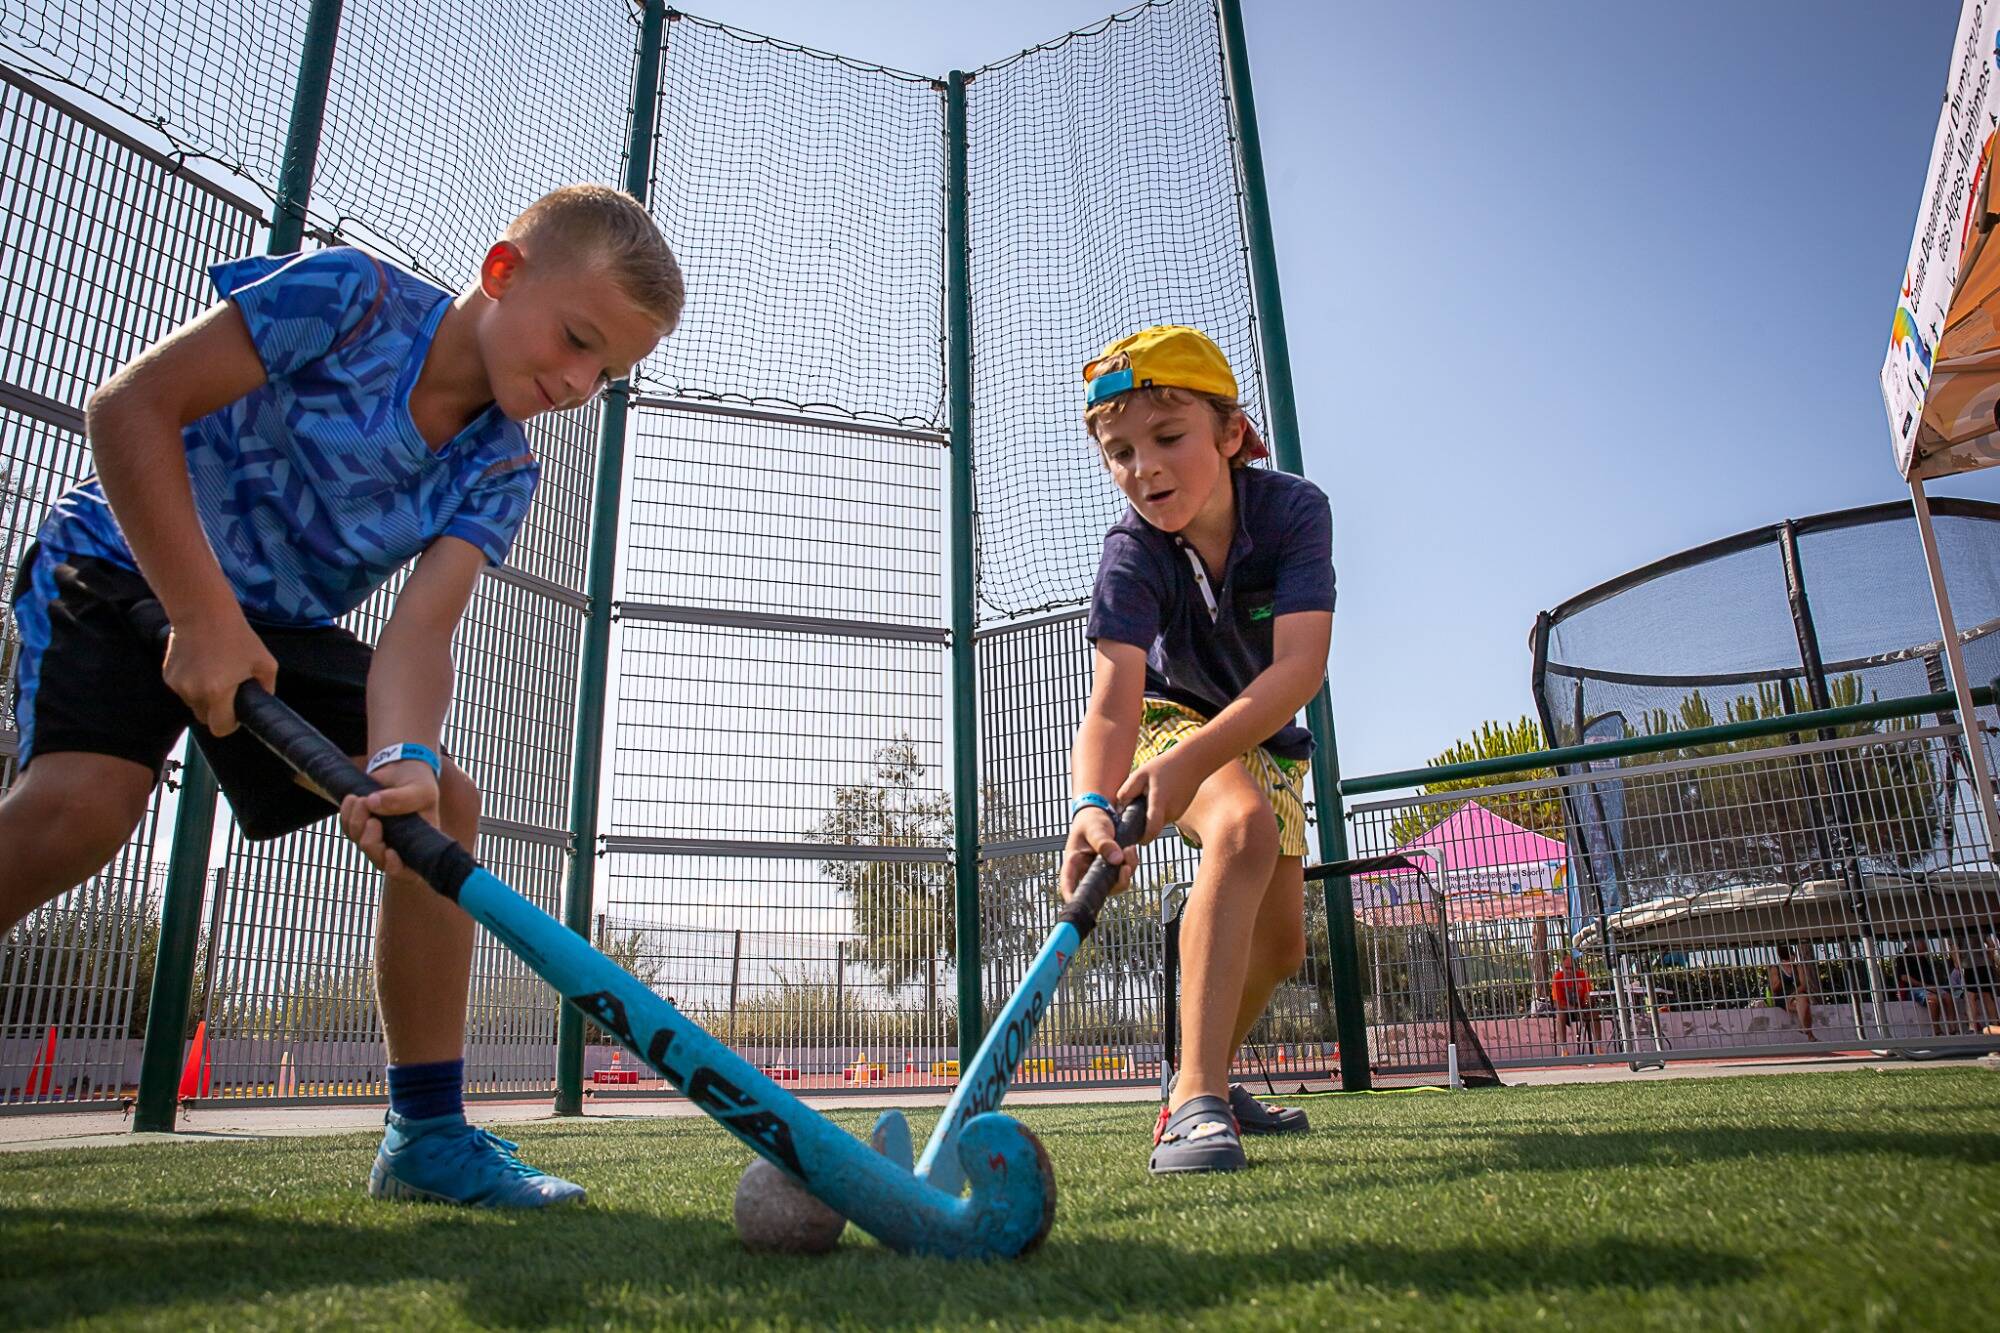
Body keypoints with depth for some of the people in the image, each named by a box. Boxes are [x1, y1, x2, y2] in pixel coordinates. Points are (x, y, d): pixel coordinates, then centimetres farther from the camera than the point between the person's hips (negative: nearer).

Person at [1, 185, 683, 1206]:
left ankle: (426, 1131, -3)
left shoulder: (499, 476, -8)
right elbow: (130, 405, -20)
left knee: (442, 805, -12)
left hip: (282, 627, 5)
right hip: (128, 564, -4)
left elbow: (420, 630, -20)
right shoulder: (347, 295, -20)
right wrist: (203, 617, -27)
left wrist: (403, 761, -41)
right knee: (88, 798, -31)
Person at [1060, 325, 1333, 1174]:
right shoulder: (1132, 552, -28)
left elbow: (1299, 668, -39)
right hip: (1167, 717, -4)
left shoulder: (1294, 509, -27)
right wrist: (1093, 802, -61)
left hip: (1263, 736, 4)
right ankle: (1196, 1100, -38)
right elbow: (1114, 698, -40)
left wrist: (1193, 758, -55)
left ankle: (1202, 1083, 34)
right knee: (1244, 828, -36)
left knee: (1281, 942, 8)